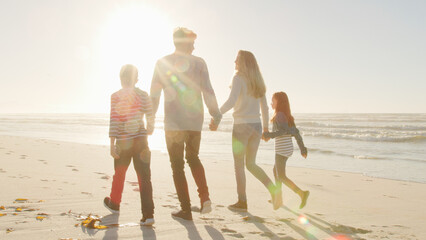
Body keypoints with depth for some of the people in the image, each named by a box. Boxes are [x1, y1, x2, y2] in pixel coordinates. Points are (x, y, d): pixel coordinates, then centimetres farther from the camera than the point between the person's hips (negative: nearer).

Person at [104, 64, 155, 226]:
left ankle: (114, 203, 42)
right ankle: (148, 215, -9)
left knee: (119, 174, 20)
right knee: (144, 177, -2)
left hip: (123, 142, -1)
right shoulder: (143, 95, 1)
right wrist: (148, 132, 23)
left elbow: (114, 120, -10)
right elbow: (150, 117, 2)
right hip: (141, 140, 1)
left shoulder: (116, 97, -5)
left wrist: (112, 144, -10)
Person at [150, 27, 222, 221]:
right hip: (195, 120, 2)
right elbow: (207, 91, -2)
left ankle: (186, 209, 5)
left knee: (177, 164, 7)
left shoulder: (163, 63, 1)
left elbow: (154, 93, 0)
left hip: (173, 122, -2)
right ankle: (204, 197, 5)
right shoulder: (198, 63, 1)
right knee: (193, 157, 22)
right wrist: (215, 114, 10)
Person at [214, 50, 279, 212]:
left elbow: (231, 101, -23)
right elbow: (264, 107, 17)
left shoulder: (239, 78, -8)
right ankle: (273, 190, -4)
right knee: (250, 164, 14)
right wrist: (265, 127, 26)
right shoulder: (257, 81, 13)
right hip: (256, 126, 7)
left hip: (242, 126, -7)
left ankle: (242, 202, 9)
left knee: (239, 165, 5)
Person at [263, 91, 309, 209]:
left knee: (281, 176, -8)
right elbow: (295, 132, 14)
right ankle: (278, 198, 28)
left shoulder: (279, 115, -13)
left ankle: (302, 193, -21)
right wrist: (302, 148, 15)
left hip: (282, 148, -9)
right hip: (288, 147, 9)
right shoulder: (287, 116, 14)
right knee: (275, 170, 23)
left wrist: (269, 135, -22)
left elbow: (284, 130, -27)